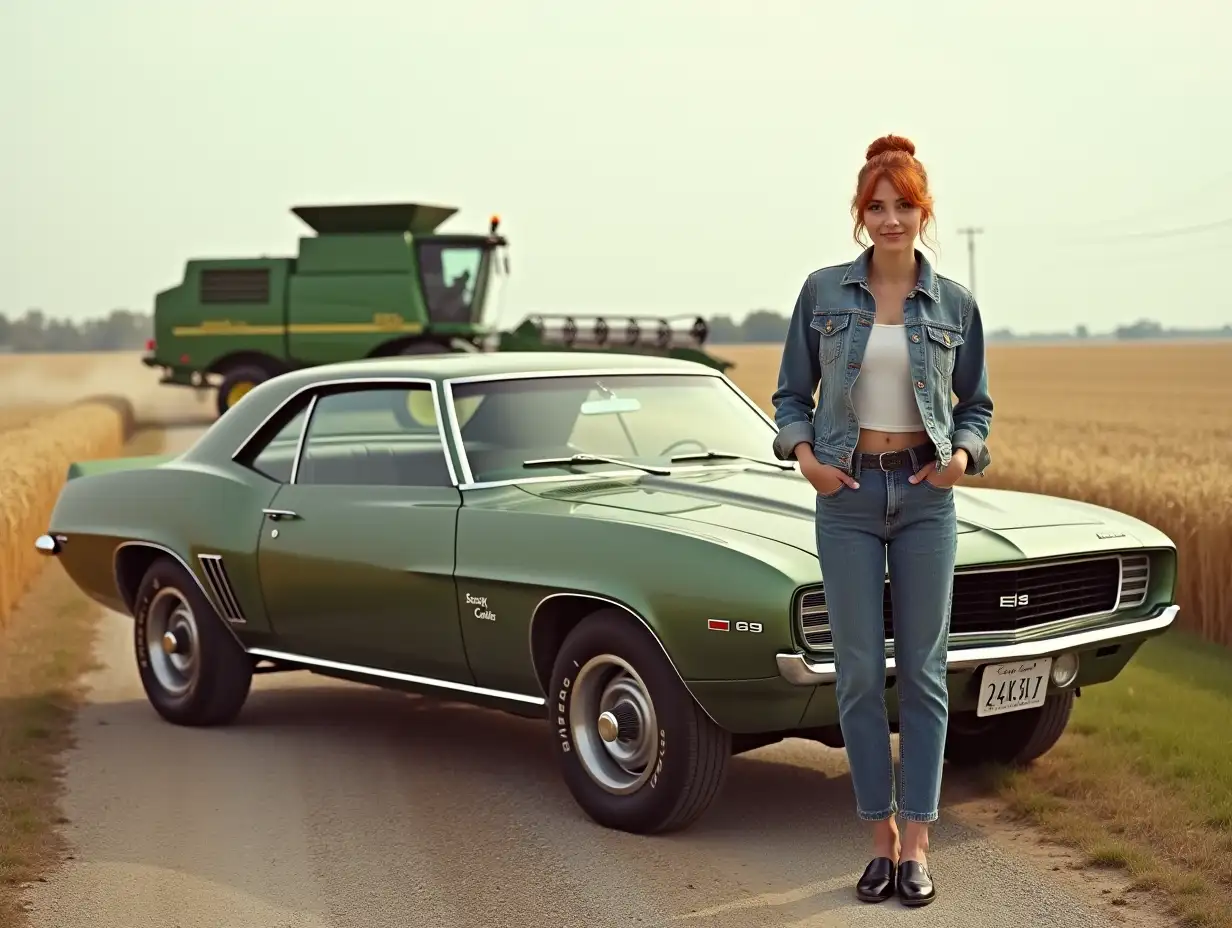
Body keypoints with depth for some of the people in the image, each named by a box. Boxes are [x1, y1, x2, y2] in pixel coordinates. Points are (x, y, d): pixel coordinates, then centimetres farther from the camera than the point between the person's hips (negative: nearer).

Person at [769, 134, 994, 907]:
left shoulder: (955, 303, 3)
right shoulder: (823, 292, 1)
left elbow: (976, 403, 11)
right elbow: (792, 393, 7)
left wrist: (965, 453, -8)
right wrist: (803, 453, -10)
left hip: (926, 495, 0)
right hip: (848, 494, 0)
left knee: (922, 669, 2)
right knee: (861, 671, 2)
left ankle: (917, 844, 9)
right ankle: (882, 837, 14)